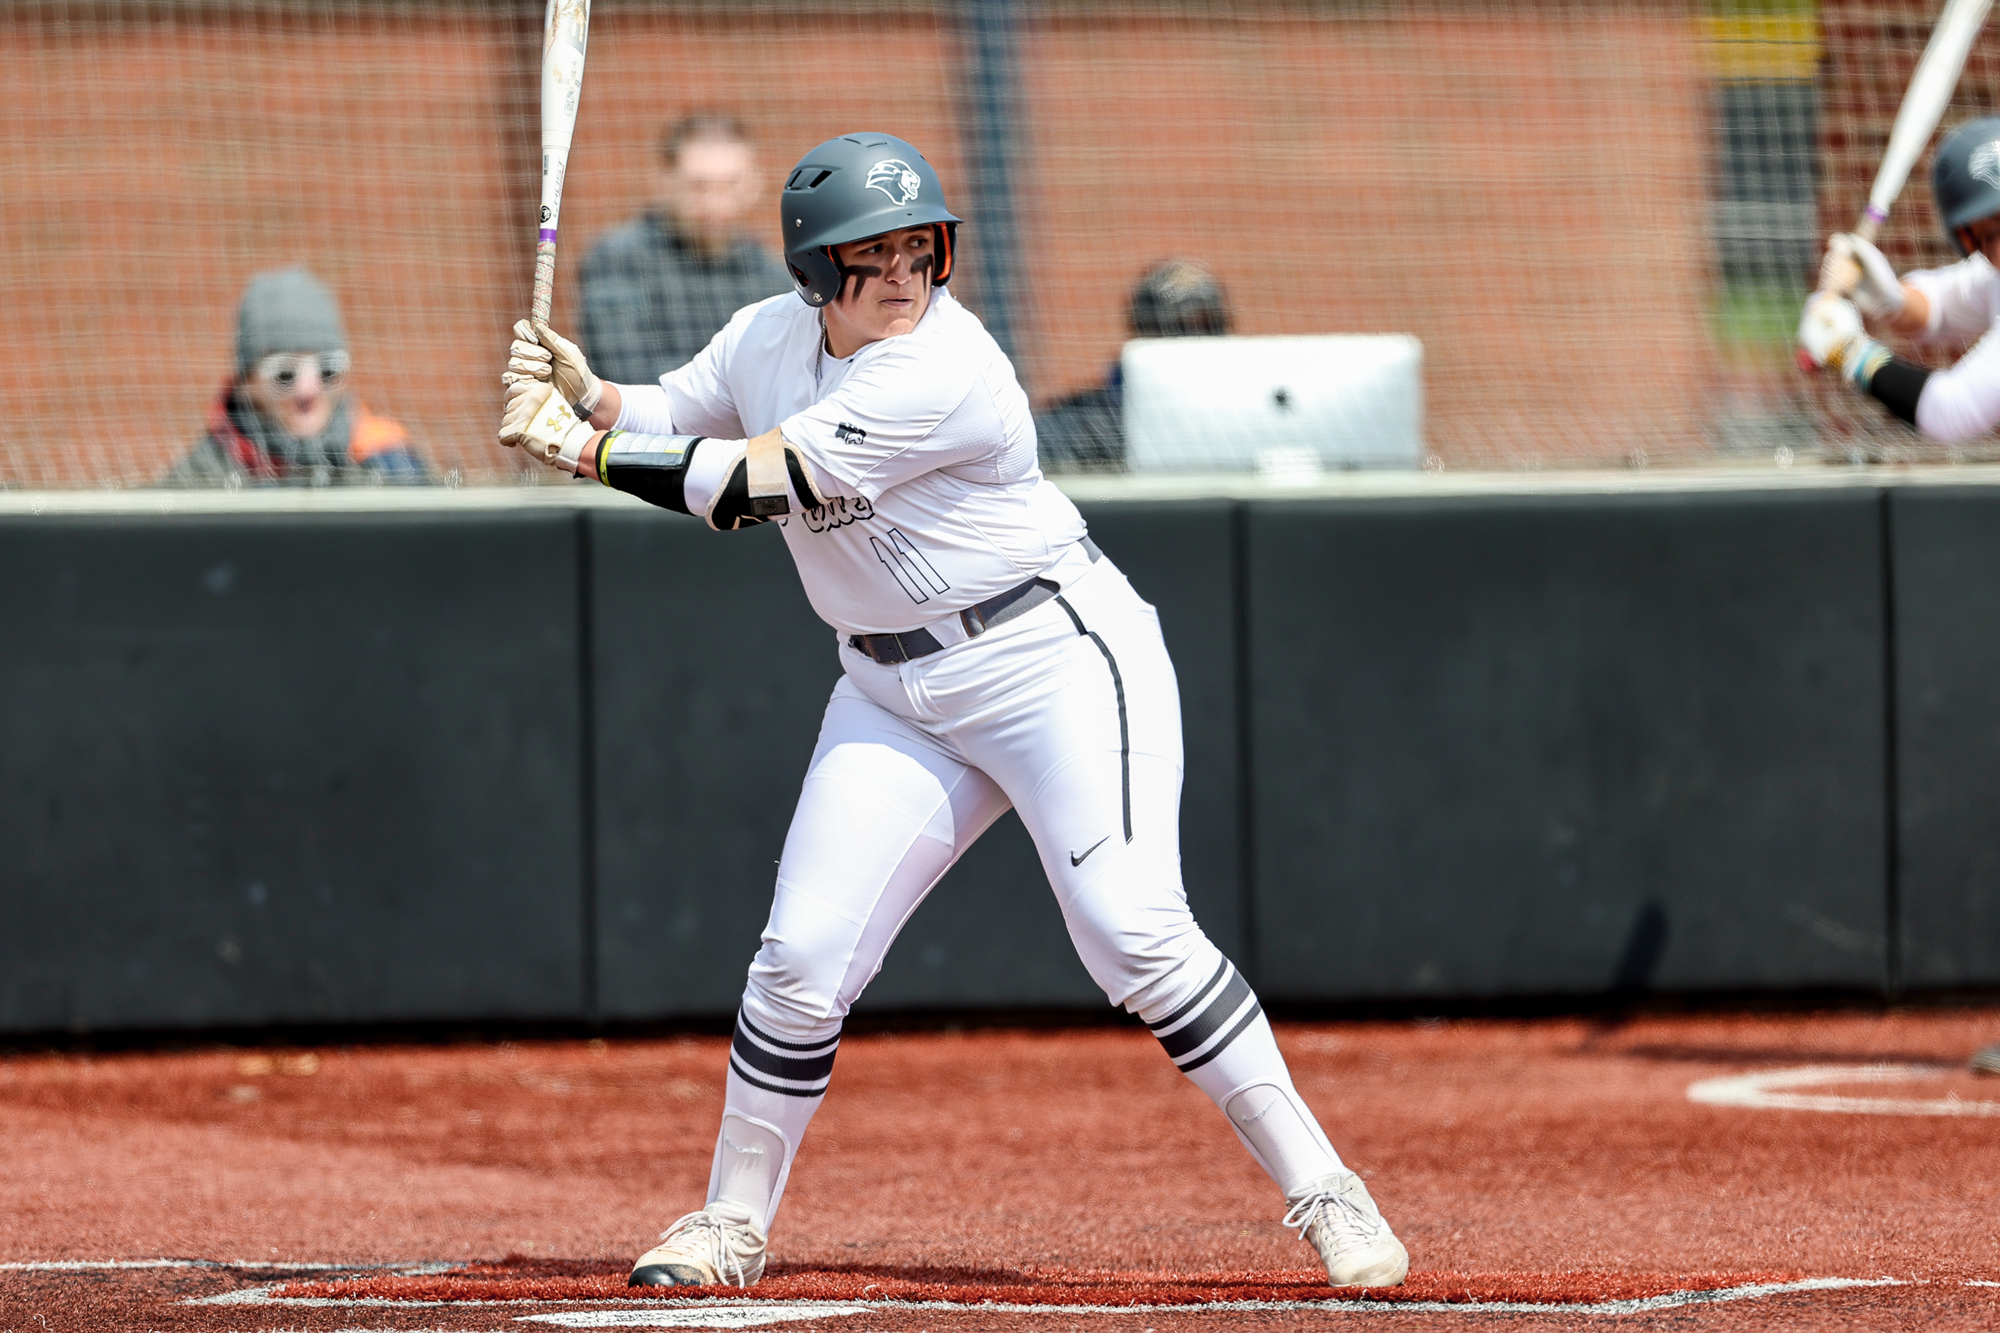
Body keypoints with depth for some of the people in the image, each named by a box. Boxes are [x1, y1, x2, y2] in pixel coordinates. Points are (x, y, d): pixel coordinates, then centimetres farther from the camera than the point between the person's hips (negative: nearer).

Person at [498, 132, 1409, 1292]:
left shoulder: (944, 371, -24)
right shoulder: (771, 338, 0)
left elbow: (748, 486, -25)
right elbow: (664, 425, 13)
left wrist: (585, 449, -17)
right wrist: (582, 392, -10)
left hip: (1056, 658, -6)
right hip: (895, 694, 7)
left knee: (1135, 933, -19)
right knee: (804, 955, -2)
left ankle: (1323, 1192, -12)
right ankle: (732, 1225, 14)